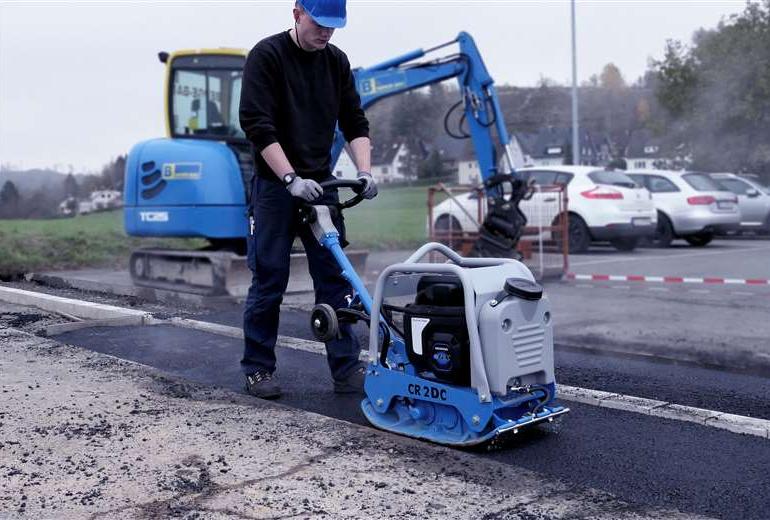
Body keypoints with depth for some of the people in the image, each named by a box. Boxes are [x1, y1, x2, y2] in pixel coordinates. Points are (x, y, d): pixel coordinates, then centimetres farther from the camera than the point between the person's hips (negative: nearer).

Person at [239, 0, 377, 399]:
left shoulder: (336, 61, 8)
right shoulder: (267, 55, -8)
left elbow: (354, 123, 7)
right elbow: (257, 125, -16)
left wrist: (364, 171, -10)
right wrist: (291, 178, -24)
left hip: (320, 185, 5)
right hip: (274, 186, -5)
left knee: (335, 279, 3)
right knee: (269, 281, -1)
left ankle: (347, 370, 10)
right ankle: (257, 369, 13)